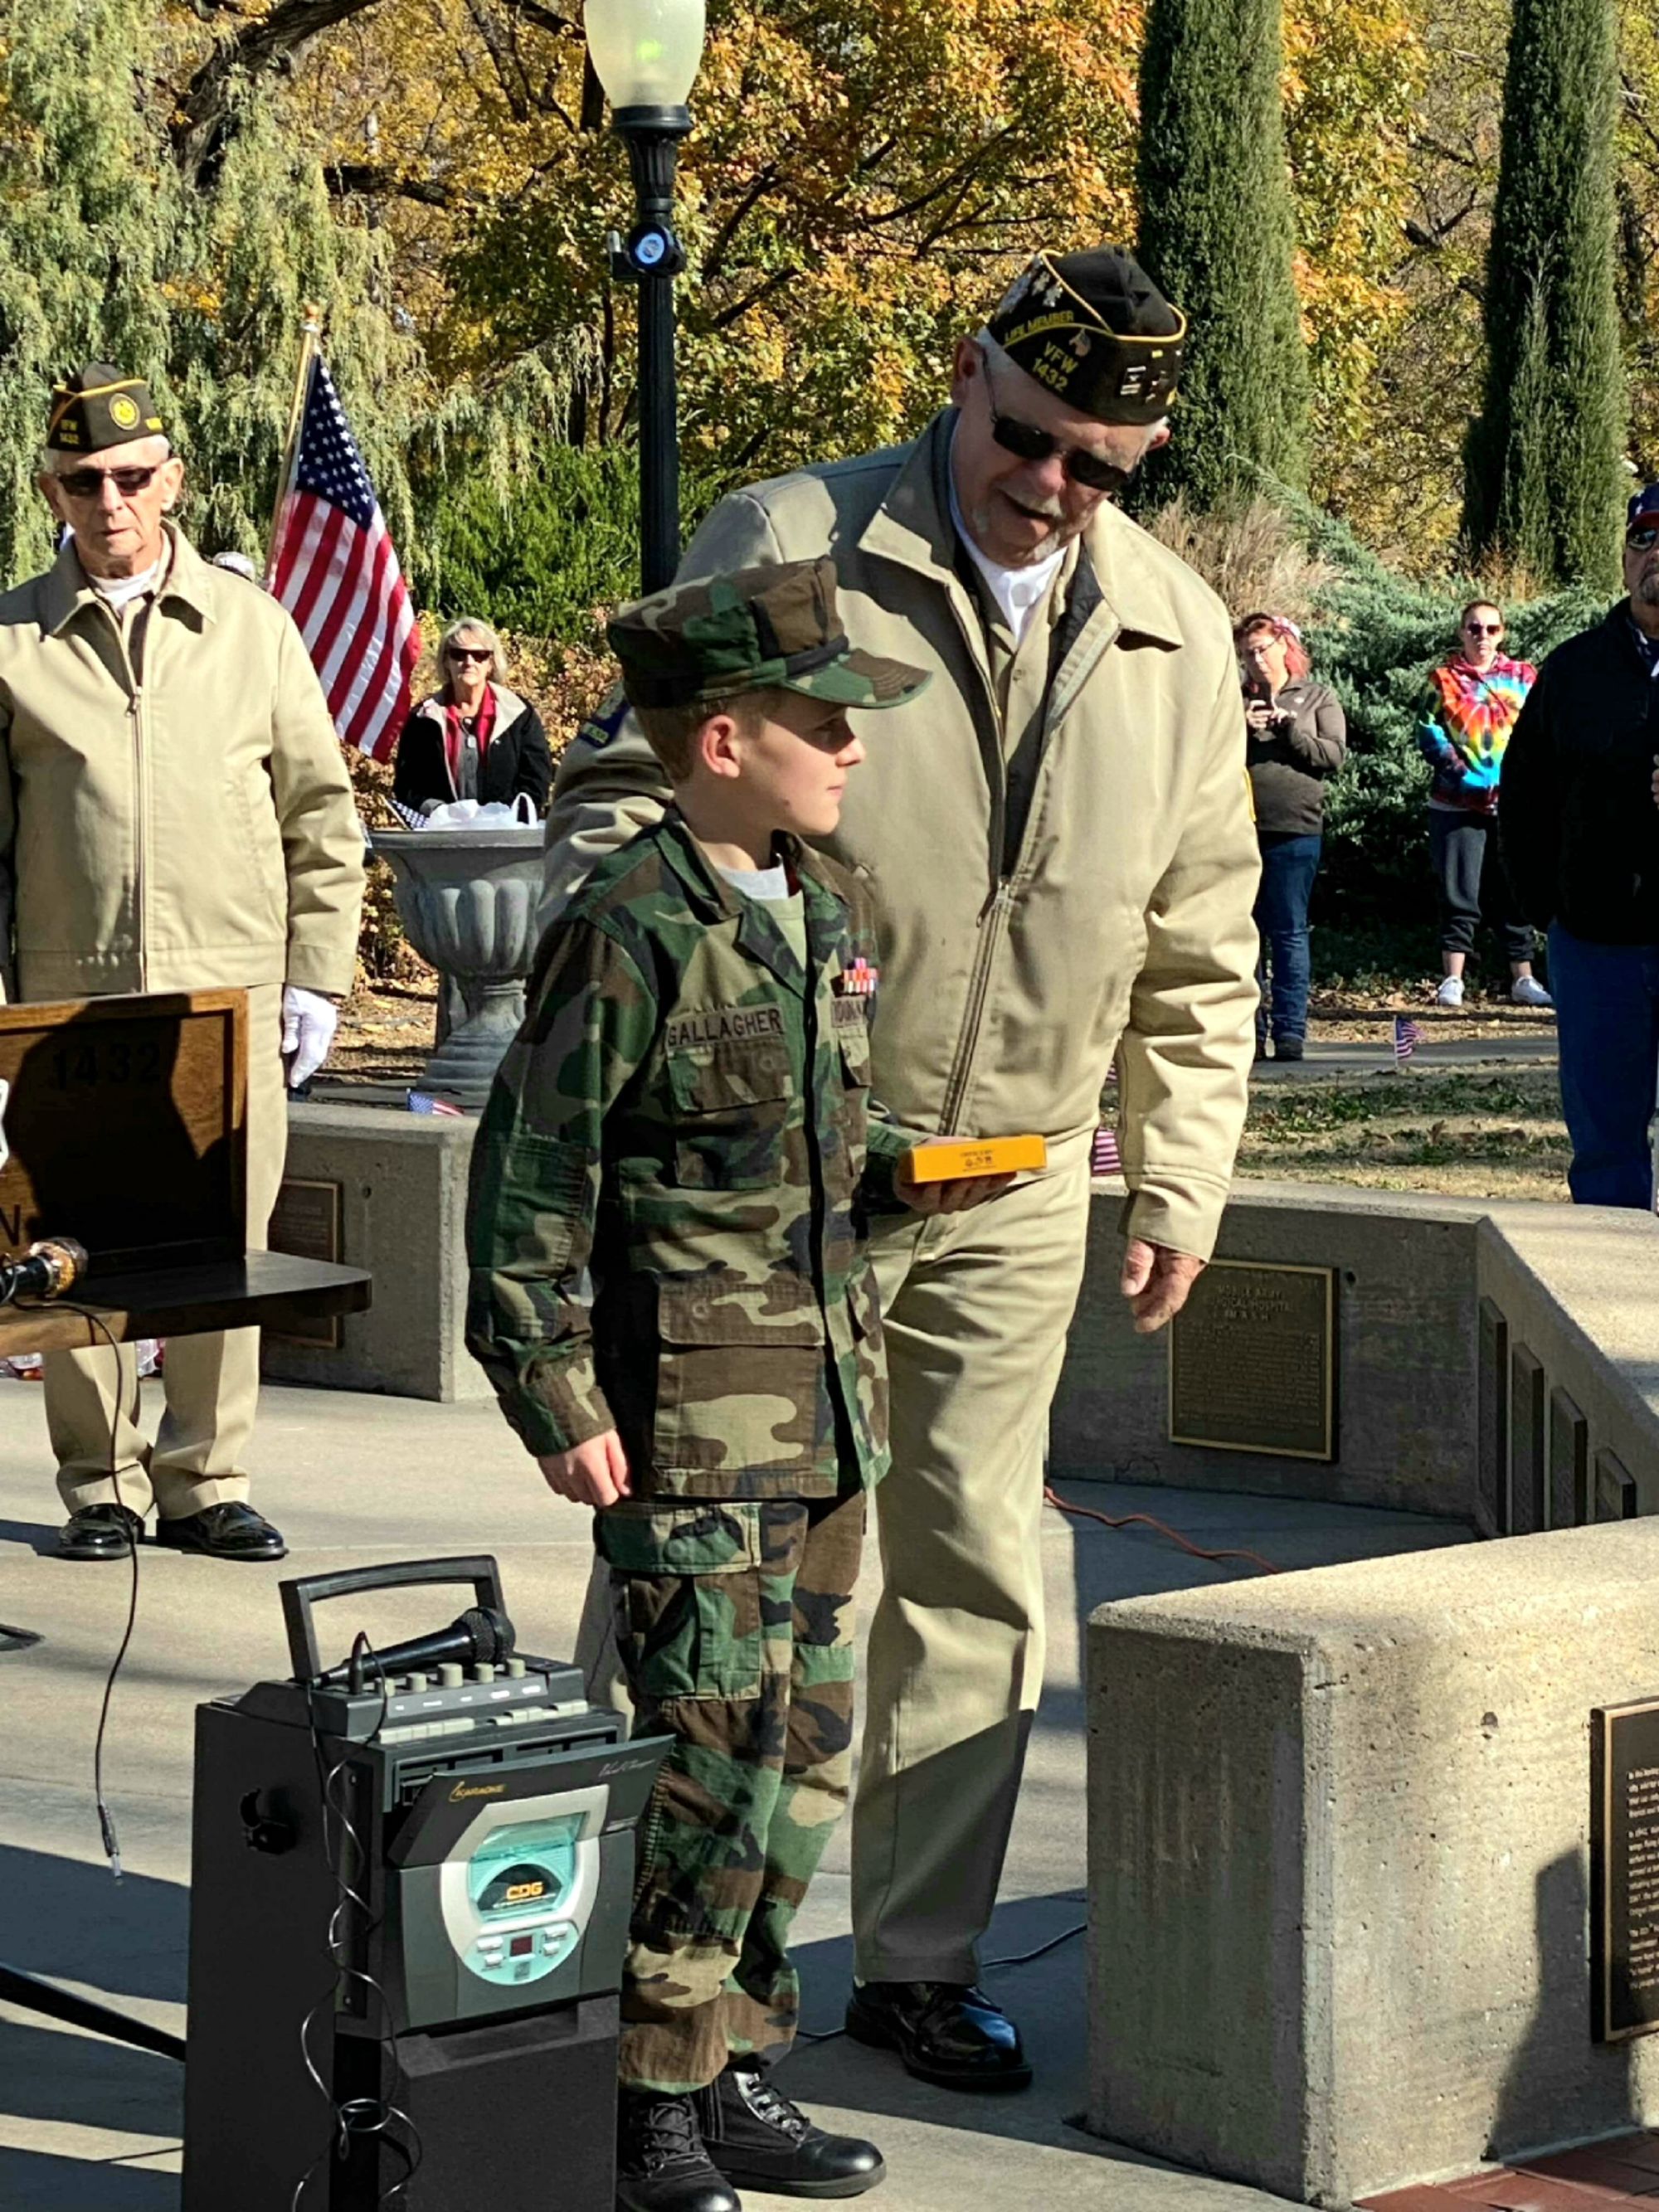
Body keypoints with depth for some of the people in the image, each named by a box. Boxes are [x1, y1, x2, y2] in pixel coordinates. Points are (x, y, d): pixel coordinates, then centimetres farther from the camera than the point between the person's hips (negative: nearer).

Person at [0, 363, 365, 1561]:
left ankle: (205, 1480, 13)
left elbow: (324, 817, 11)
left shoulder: (253, 625, 8)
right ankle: (100, 1486, 13)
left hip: (231, 988, 1)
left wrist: (316, 978, 5)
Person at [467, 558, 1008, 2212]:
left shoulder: (825, 908, 12)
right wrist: (556, 1397, -14)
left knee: (809, 1743, 12)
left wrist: (904, 1172, 5)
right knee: (721, 1748, -8)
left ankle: (735, 2066, 24)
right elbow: (530, 1174, -12)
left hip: (826, 1389, 8)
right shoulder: (631, 929, -13)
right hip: (692, 1405, -8)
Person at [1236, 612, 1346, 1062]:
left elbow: (1333, 756, -2)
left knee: (1289, 933, -2)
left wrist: (1288, 726, -11)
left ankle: (1290, 1030, -1)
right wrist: (1240, 729, -9)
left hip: (1294, 830, -2)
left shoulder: (1318, 698, 10)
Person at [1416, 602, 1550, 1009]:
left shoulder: (1523, 677, 9)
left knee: (1515, 893, 6)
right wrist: (1458, 773, -13)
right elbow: (1428, 734, -2)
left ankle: (1523, 979, 12)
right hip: (1458, 804, -2)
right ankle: (1452, 979, 5)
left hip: (1513, 804, 2)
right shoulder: (1444, 680, 4)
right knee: (1459, 895, 0)